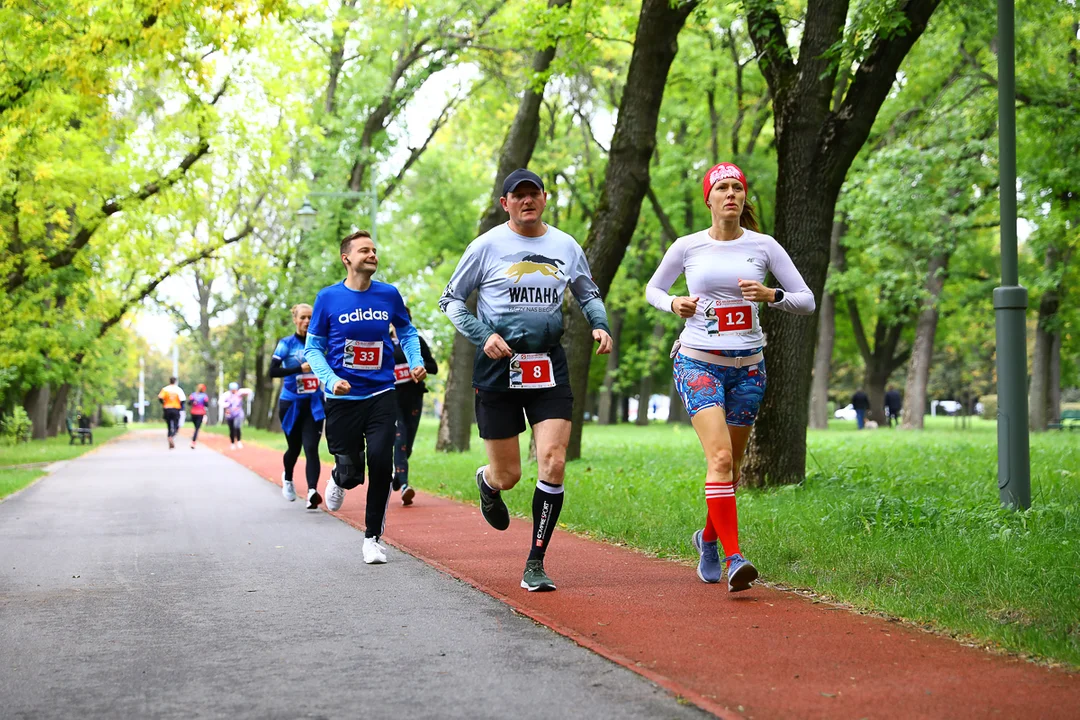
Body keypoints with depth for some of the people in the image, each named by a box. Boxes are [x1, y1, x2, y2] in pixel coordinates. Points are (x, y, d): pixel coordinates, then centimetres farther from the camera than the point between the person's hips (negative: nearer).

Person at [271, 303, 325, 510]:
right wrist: (300, 368, -25)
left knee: (311, 448, -15)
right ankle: (287, 478, 43)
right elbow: (273, 371, -15)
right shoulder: (286, 344, -4)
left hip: (314, 404, 1)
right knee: (294, 447, 13)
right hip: (291, 403, -1)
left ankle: (312, 491, -26)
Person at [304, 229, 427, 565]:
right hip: (342, 399, -1)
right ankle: (339, 479, 38)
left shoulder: (389, 295, 2)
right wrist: (332, 380, -14)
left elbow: (407, 332, 18)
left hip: (381, 395, 1)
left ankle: (373, 537, 5)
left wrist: (416, 362, 0)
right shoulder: (328, 298, -3)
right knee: (351, 472, -3)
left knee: (381, 462, -13)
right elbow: (313, 348, 2)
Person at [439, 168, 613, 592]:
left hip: (549, 368, 2)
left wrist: (600, 325, 3)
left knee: (553, 463, -13)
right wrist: (482, 335, -11)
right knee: (507, 475, 3)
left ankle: (535, 565, -1)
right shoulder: (488, 245, -1)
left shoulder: (566, 247, 8)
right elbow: (451, 299, 5)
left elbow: (588, 294, 24)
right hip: (497, 367, -2)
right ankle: (487, 483, 44)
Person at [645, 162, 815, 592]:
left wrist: (771, 295, -15)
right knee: (720, 457, -20)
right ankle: (733, 557, -24)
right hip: (697, 362, -2)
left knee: (731, 465, 11)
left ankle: (708, 538, 37)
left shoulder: (763, 246, 2)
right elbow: (652, 289, 16)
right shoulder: (687, 247, 1)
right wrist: (674, 304, -5)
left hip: (748, 366, 2)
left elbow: (807, 301, 4)